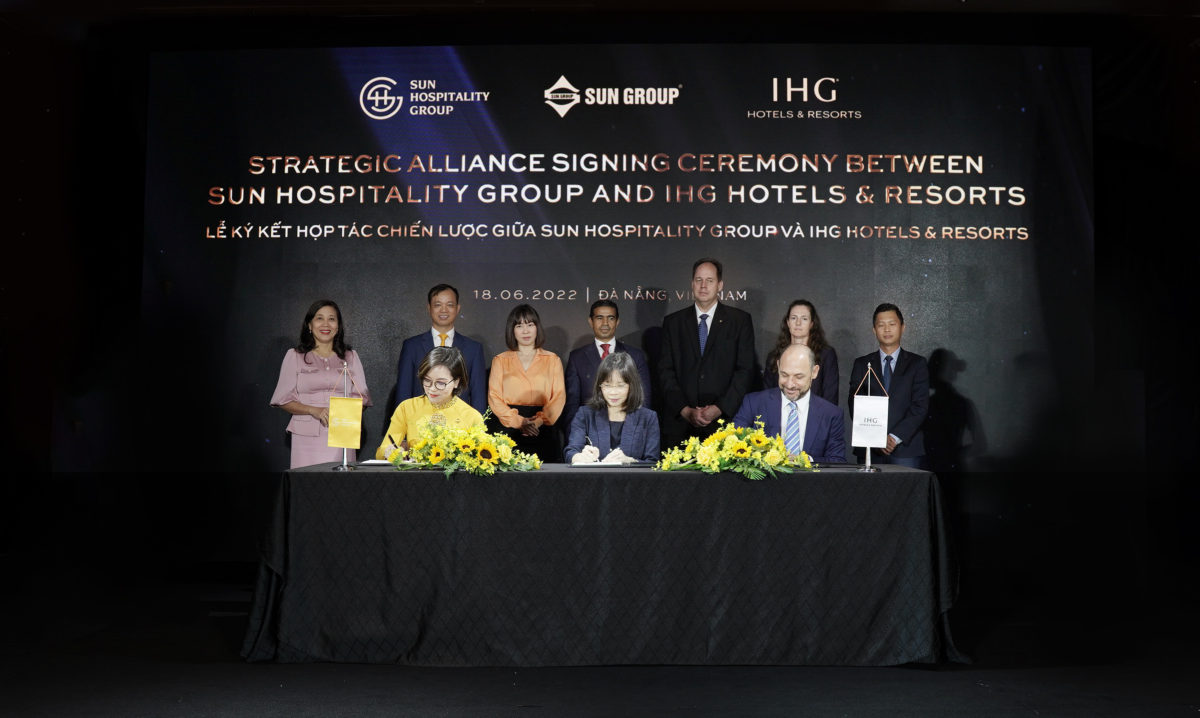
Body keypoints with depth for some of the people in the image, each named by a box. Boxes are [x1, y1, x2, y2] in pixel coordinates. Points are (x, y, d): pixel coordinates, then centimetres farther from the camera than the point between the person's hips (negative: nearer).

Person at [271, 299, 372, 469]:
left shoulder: (350, 356, 14)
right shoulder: (295, 356, 9)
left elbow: (361, 397, 12)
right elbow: (284, 400, 4)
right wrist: (313, 410, -12)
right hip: (307, 438, -1)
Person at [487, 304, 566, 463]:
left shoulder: (553, 360, 13)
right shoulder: (500, 360, 13)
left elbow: (559, 396, 4)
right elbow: (494, 397, 3)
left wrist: (539, 421, -13)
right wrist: (519, 422, -12)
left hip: (542, 434, 0)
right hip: (508, 431, 0)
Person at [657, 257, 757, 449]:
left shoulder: (740, 320, 8)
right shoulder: (673, 322, 12)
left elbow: (746, 370, 1)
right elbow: (665, 371, 6)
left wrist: (720, 408, -10)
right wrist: (686, 410, -7)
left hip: (723, 419, -1)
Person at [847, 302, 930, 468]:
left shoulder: (917, 364, 8)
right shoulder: (862, 364, 12)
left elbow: (920, 406, 0)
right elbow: (854, 405, 4)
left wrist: (896, 437, -11)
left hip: (906, 449, -1)